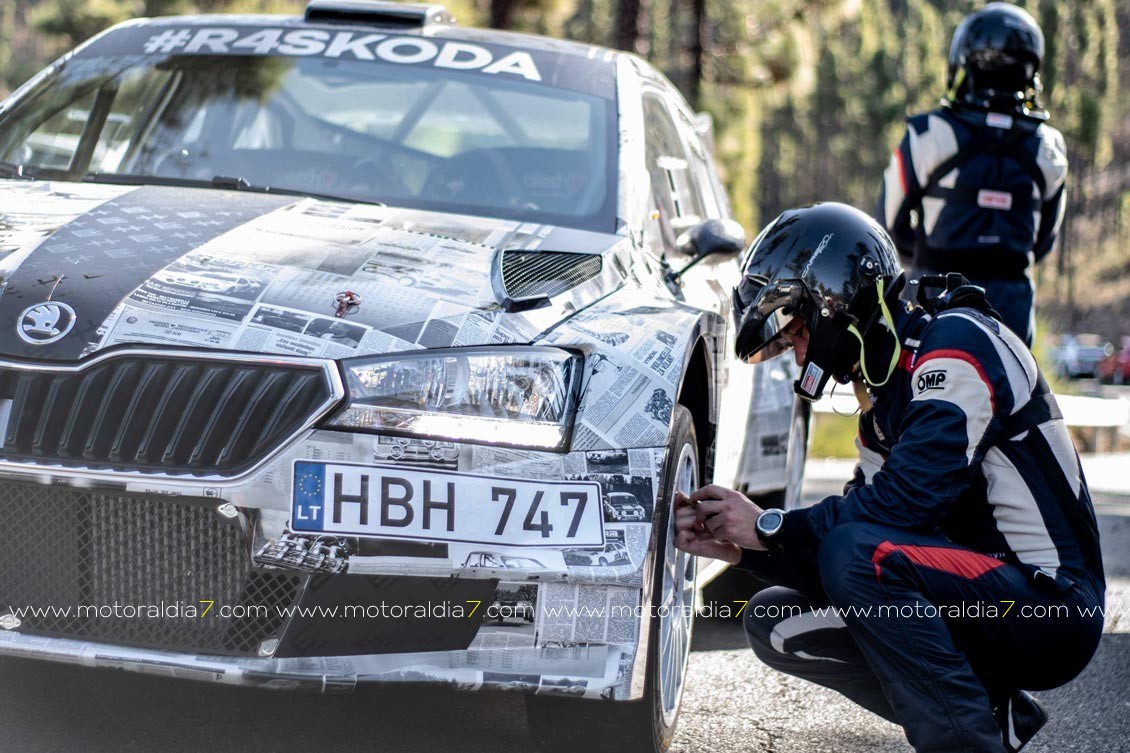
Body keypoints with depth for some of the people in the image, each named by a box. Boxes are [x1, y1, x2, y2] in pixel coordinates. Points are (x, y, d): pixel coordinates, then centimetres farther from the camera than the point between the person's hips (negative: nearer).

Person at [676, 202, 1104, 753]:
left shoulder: (958, 343, -13)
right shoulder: (882, 398, 16)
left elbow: (909, 500, -23)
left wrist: (773, 529, -13)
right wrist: (739, 547, 1)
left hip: (1052, 608, -10)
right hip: (981, 604, 10)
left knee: (860, 553, -29)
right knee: (775, 622, 5)